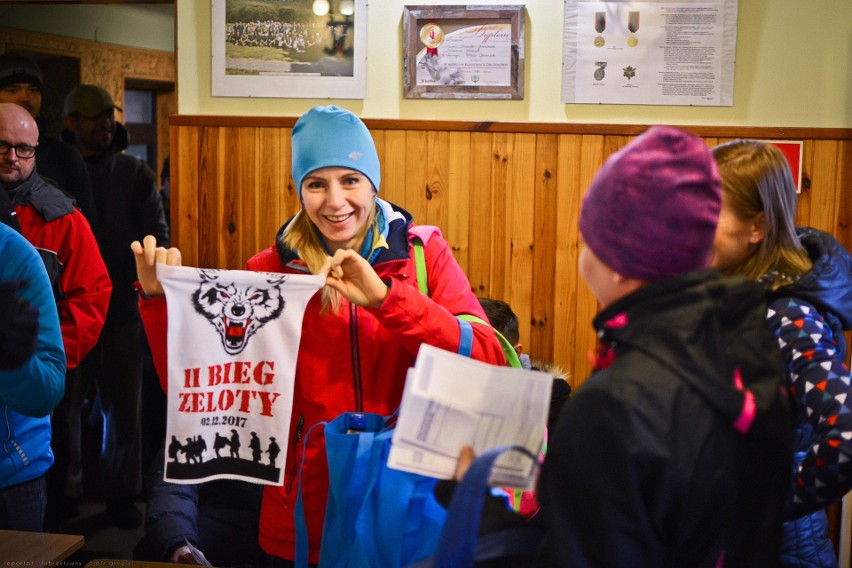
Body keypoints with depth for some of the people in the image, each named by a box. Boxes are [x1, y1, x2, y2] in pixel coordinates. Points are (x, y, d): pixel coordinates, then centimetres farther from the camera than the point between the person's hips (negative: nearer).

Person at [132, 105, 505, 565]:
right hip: (302, 525, 1)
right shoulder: (270, 272, -3)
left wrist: (385, 296, -26)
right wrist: (161, 300, -19)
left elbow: (490, 365, -17)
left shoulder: (422, 252, -3)